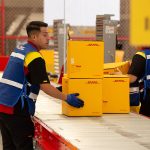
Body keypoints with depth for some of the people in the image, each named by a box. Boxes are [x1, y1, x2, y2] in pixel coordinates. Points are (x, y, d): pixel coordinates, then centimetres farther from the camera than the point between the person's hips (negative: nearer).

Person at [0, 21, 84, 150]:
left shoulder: (19, 50, 15)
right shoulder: (35, 57, -13)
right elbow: (44, 86, -16)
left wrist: (53, 90, 20)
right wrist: (67, 98, -8)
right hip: (16, 110, -9)